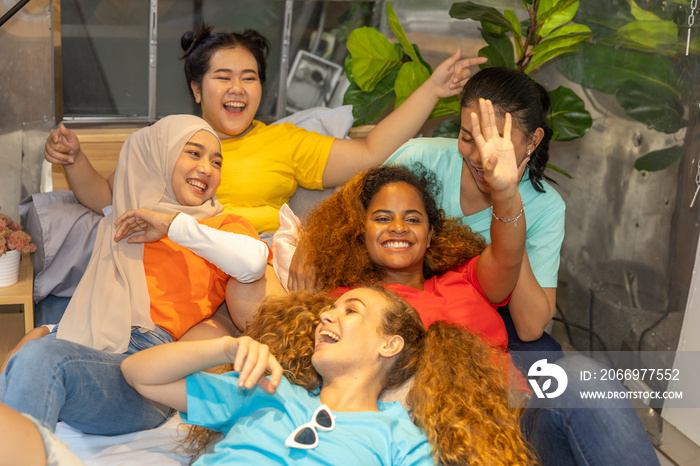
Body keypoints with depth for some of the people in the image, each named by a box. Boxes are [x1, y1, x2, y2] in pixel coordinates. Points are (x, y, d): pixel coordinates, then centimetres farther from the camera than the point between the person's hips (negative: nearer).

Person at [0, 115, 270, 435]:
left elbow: (253, 262, -6)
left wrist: (175, 225, -1)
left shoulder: (223, 226, 18)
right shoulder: (125, 221, 32)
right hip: (80, 344, 4)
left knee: (41, 359, -33)